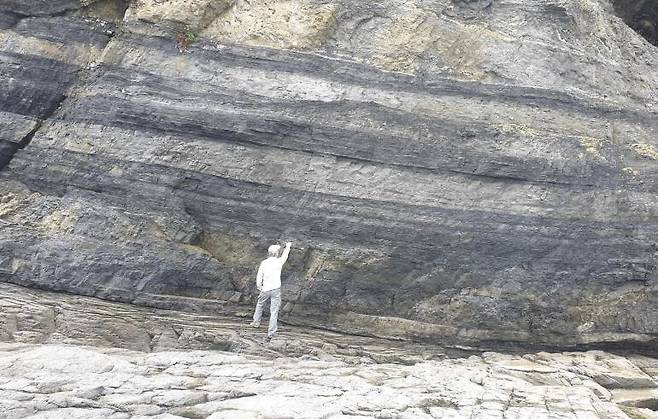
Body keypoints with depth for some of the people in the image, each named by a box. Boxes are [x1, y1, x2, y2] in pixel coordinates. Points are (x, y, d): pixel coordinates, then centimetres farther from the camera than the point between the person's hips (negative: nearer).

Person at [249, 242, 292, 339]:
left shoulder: (264, 263, -8)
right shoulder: (279, 262, -9)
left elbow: (259, 277, -7)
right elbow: (285, 254, 12)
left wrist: (259, 287, 11)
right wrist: (288, 246, 31)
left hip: (265, 289, 2)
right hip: (276, 289, -1)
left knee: (260, 305, 27)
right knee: (274, 311, 3)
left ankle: (256, 322, 42)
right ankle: (271, 332, 4)